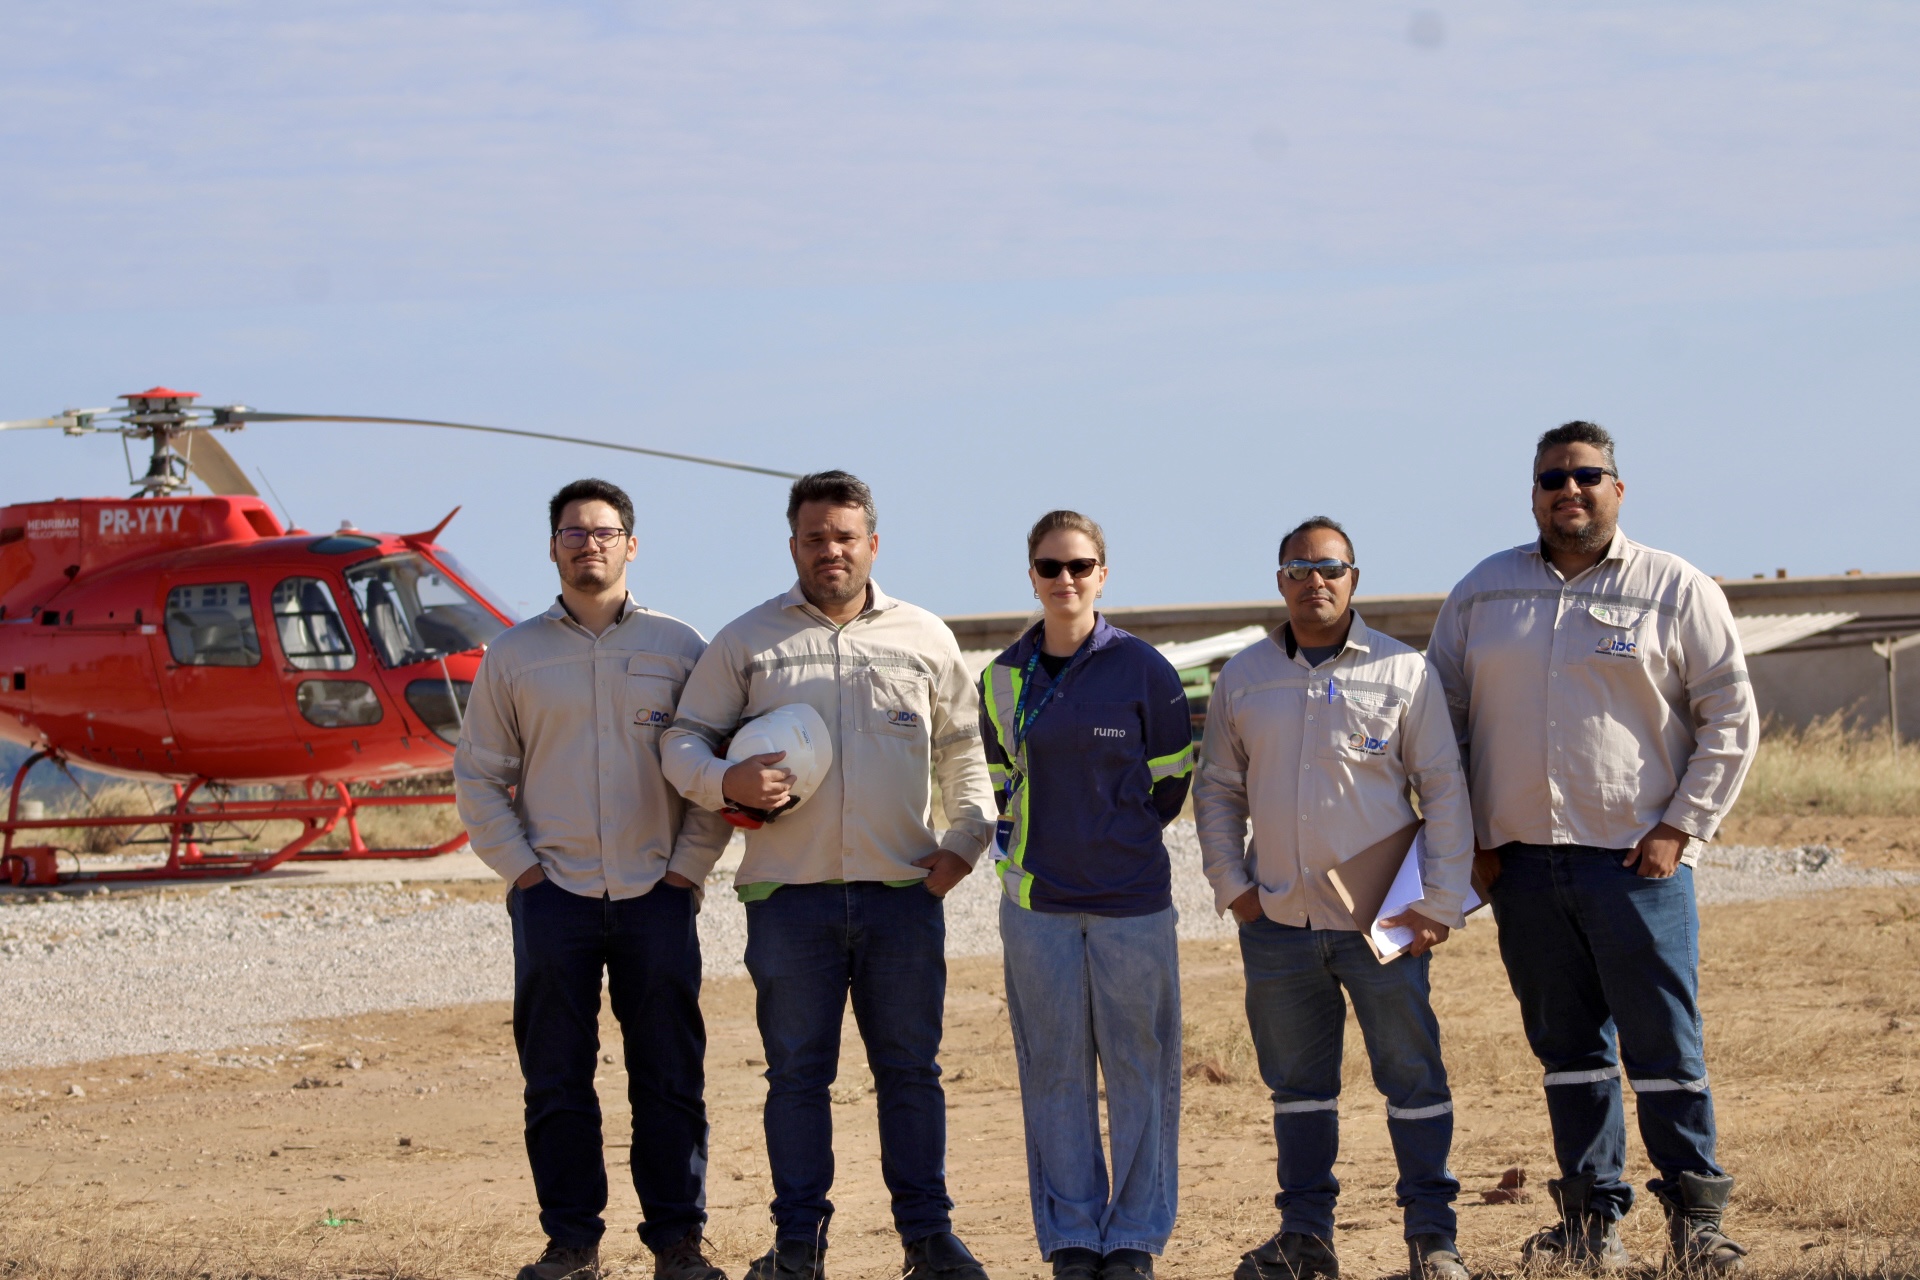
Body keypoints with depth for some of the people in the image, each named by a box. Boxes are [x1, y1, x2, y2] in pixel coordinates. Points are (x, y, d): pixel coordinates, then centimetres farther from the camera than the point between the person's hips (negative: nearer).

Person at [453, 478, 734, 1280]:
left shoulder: (679, 649, 7)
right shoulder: (514, 655, 8)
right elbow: (478, 777, 10)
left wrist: (687, 869, -1)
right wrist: (522, 869, -1)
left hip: (656, 895, 0)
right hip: (553, 896, 0)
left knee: (671, 1079, 0)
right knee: (556, 1080, 1)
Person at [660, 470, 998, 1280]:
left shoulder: (924, 638, 10)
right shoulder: (746, 641, 6)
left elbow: (963, 750, 17)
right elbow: (683, 741, 7)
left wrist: (964, 840, 4)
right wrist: (725, 782, -14)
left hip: (903, 891, 1)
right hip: (789, 890, -1)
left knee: (910, 1068, 4)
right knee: (797, 1072, 2)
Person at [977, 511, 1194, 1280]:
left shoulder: (1141, 670, -4)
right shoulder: (1004, 679, 6)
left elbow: (1169, 783, 5)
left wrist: (1113, 840, 10)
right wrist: (1040, 844, 12)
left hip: (1132, 898, -2)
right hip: (1037, 900, 3)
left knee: (1138, 1066, 1)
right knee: (1055, 1072, 4)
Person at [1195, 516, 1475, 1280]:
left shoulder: (1403, 673, 0)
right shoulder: (1243, 679, 8)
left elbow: (1444, 792, 0)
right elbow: (1218, 789, 14)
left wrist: (1438, 903, -6)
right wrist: (1231, 885, 3)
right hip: (1277, 921, 3)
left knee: (1412, 1077, -1)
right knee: (1297, 1082, 9)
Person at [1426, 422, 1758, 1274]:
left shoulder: (1677, 591, 2)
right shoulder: (1482, 595, 11)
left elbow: (1730, 721, 2)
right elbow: (1442, 718, 15)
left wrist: (1680, 827, -6)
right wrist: (1465, 838, 7)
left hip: (1637, 857, -3)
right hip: (1524, 860, 3)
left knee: (1664, 1045, -5)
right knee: (1568, 1046, 7)